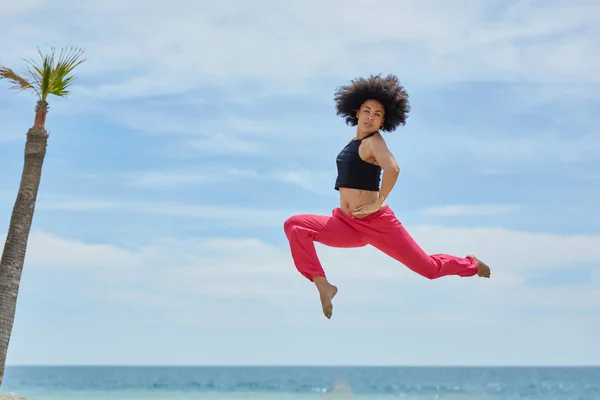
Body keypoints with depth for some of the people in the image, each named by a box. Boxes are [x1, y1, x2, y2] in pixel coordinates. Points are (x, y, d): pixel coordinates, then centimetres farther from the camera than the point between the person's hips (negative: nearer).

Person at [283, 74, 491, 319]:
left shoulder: (374, 141, -11)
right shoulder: (353, 142, 12)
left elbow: (392, 169, -32)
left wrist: (378, 203, -23)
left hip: (376, 223, -7)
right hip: (345, 224, 7)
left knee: (429, 268, 5)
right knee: (294, 225, -14)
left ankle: (472, 265, 37)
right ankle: (323, 286, -17)